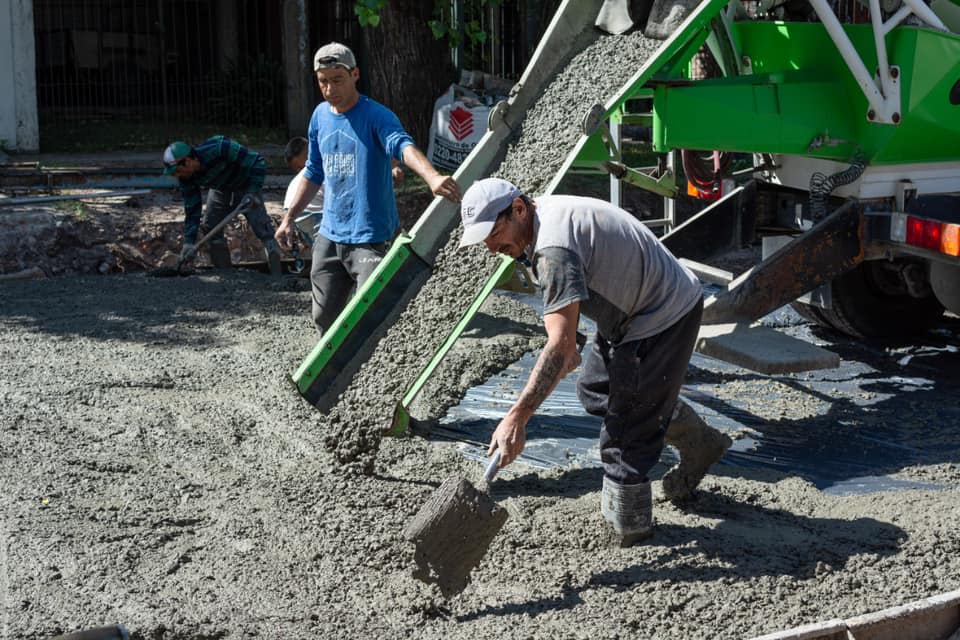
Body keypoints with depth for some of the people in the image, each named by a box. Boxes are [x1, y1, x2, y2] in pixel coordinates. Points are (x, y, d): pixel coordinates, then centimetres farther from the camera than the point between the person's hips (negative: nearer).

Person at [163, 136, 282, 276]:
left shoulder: (218, 148, -39)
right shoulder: (186, 179, -20)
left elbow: (257, 161, -31)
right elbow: (192, 210, -11)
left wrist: (253, 193, -35)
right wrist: (189, 242, -17)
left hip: (245, 185, -6)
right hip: (219, 189, 6)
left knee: (261, 226, -17)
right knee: (210, 227, -3)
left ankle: (276, 277, -15)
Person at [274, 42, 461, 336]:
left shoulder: (376, 115, -13)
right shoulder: (320, 116, 8)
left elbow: (402, 145, -35)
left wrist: (432, 177, -55)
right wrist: (289, 218, 20)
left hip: (370, 238, -7)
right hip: (329, 236, 7)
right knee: (324, 318, 15)